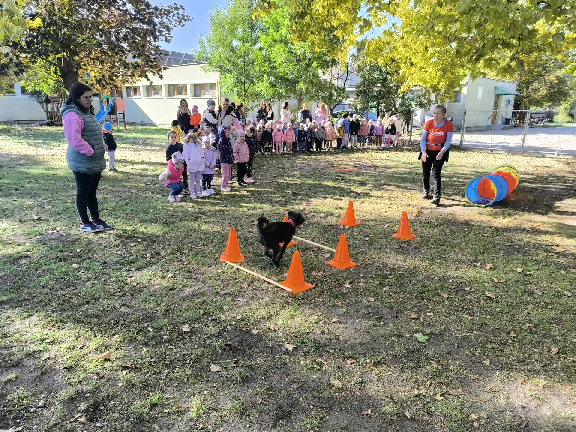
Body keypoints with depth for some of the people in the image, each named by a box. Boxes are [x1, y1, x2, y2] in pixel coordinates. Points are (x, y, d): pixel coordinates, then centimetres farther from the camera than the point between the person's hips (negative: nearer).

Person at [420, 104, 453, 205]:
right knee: (425, 173, 8)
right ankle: (426, 191, 32)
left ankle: (437, 196, -9)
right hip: (427, 150, 2)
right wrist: (423, 151, -16)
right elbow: (423, 138, -4)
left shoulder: (448, 125, -11)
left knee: (436, 173, -11)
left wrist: (442, 151, -24)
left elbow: (448, 140, -9)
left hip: (440, 151, -2)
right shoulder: (429, 123, -8)